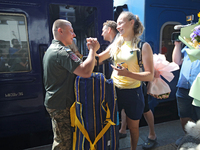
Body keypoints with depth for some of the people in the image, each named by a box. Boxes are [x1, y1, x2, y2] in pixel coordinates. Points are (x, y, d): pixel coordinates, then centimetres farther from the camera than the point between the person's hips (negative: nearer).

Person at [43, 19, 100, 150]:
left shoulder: (51, 49, 13)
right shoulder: (62, 52, -23)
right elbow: (86, 72, -33)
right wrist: (93, 50, -19)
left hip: (54, 102, 10)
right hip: (61, 105, -10)